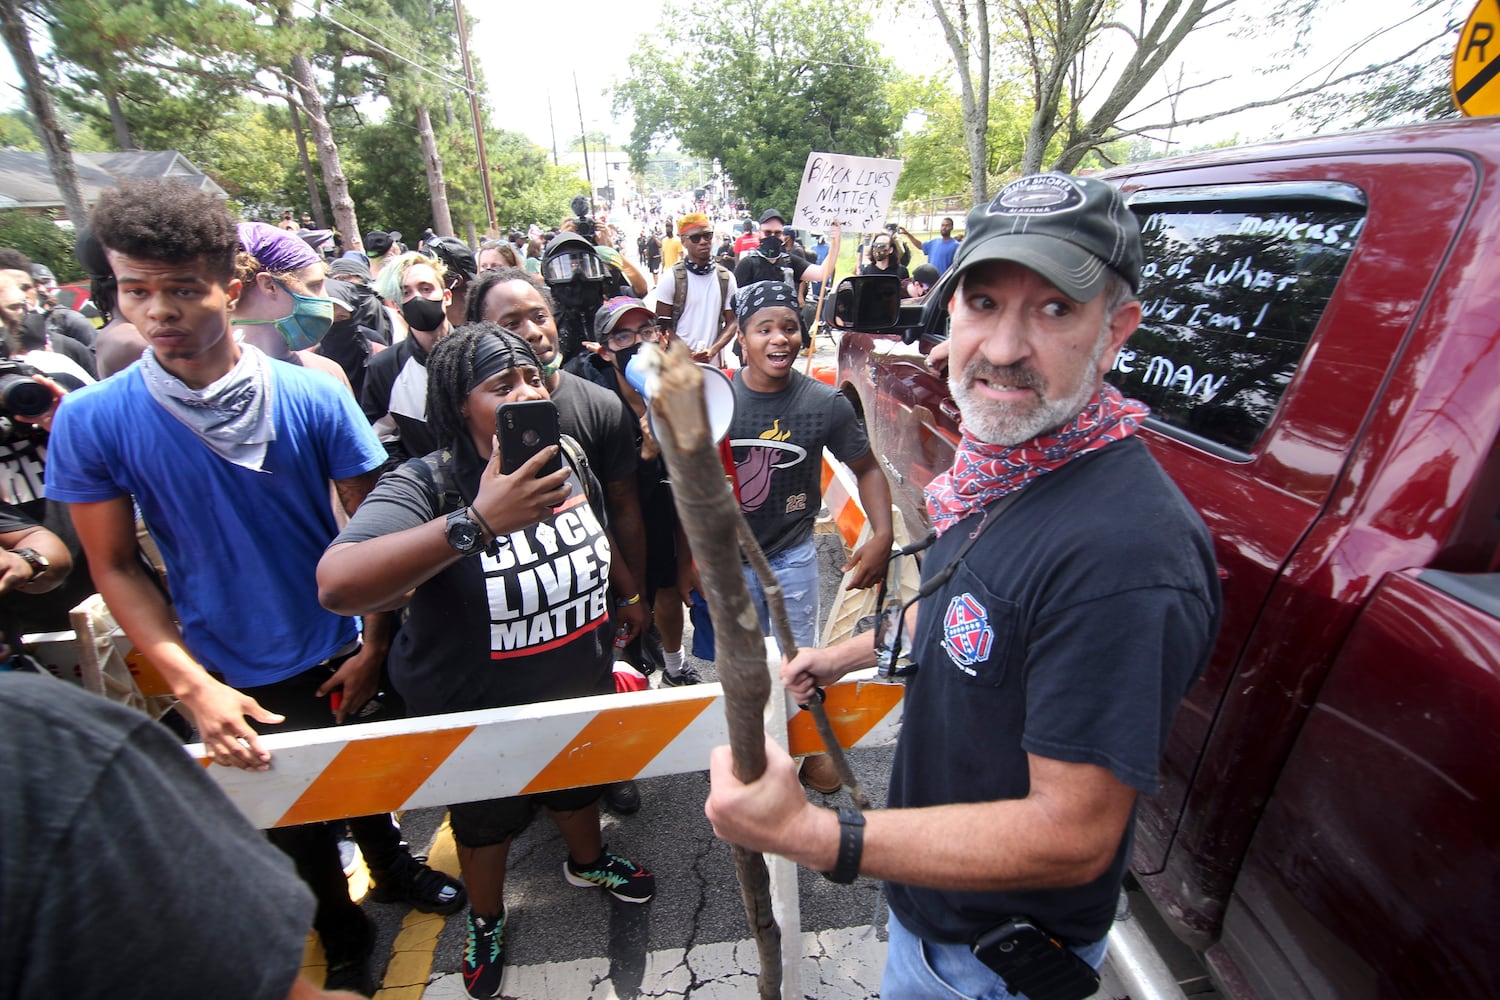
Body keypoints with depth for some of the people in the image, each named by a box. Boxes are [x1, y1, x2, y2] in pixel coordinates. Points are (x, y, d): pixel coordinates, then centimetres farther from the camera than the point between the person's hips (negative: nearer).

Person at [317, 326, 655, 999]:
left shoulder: (565, 458, -12)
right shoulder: (426, 485, -30)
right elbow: (337, 584, -47)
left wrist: (629, 593, 20)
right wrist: (477, 523, -57)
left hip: (583, 688, 5)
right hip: (477, 713, -4)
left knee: (580, 784, 31)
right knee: (487, 822, 26)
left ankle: (587, 861, 65)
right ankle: (486, 918, 59)